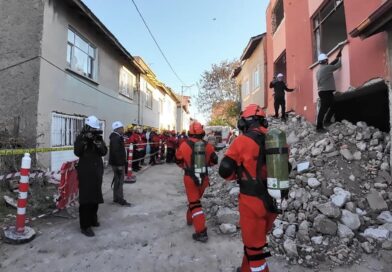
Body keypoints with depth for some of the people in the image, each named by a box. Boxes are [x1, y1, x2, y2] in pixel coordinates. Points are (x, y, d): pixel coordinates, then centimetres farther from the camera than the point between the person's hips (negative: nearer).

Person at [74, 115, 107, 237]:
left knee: (96, 196, 14)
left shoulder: (99, 137, 9)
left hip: (97, 170, 6)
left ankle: (93, 219, 30)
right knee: (86, 198, -5)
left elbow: (104, 152, 0)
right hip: (85, 172, -5)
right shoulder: (81, 137, -4)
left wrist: (99, 142, -16)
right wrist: (85, 140, -26)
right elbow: (77, 152, -18)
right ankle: (85, 226, 1)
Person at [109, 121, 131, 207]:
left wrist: (123, 162, 18)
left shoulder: (117, 137, 14)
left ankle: (116, 198, 27)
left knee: (117, 181, 17)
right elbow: (116, 152, -26)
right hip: (118, 163, -11)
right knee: (119, 181, -4)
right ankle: (120, 199, 4)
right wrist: (120, 164, -25)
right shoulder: (116, 138, -19)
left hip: (118, 162, 11)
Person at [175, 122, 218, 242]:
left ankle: (201, 232, -4)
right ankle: (190, 218, 44)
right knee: (195, 199, 25)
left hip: (190, 177, -3)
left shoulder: (184, 145, -8)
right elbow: (214, 160, 6)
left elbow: (178, 160, 5)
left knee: (194, 203, 0)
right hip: (203, 177, 3)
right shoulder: (207, 145, -3)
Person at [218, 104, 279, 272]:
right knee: (255, 239, 25)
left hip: (252, 200, -6)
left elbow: (225, 171, -12)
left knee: (254, 246, 11)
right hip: (273, 200, 7)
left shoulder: (243, 140, -14)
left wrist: (238, 175, 7)